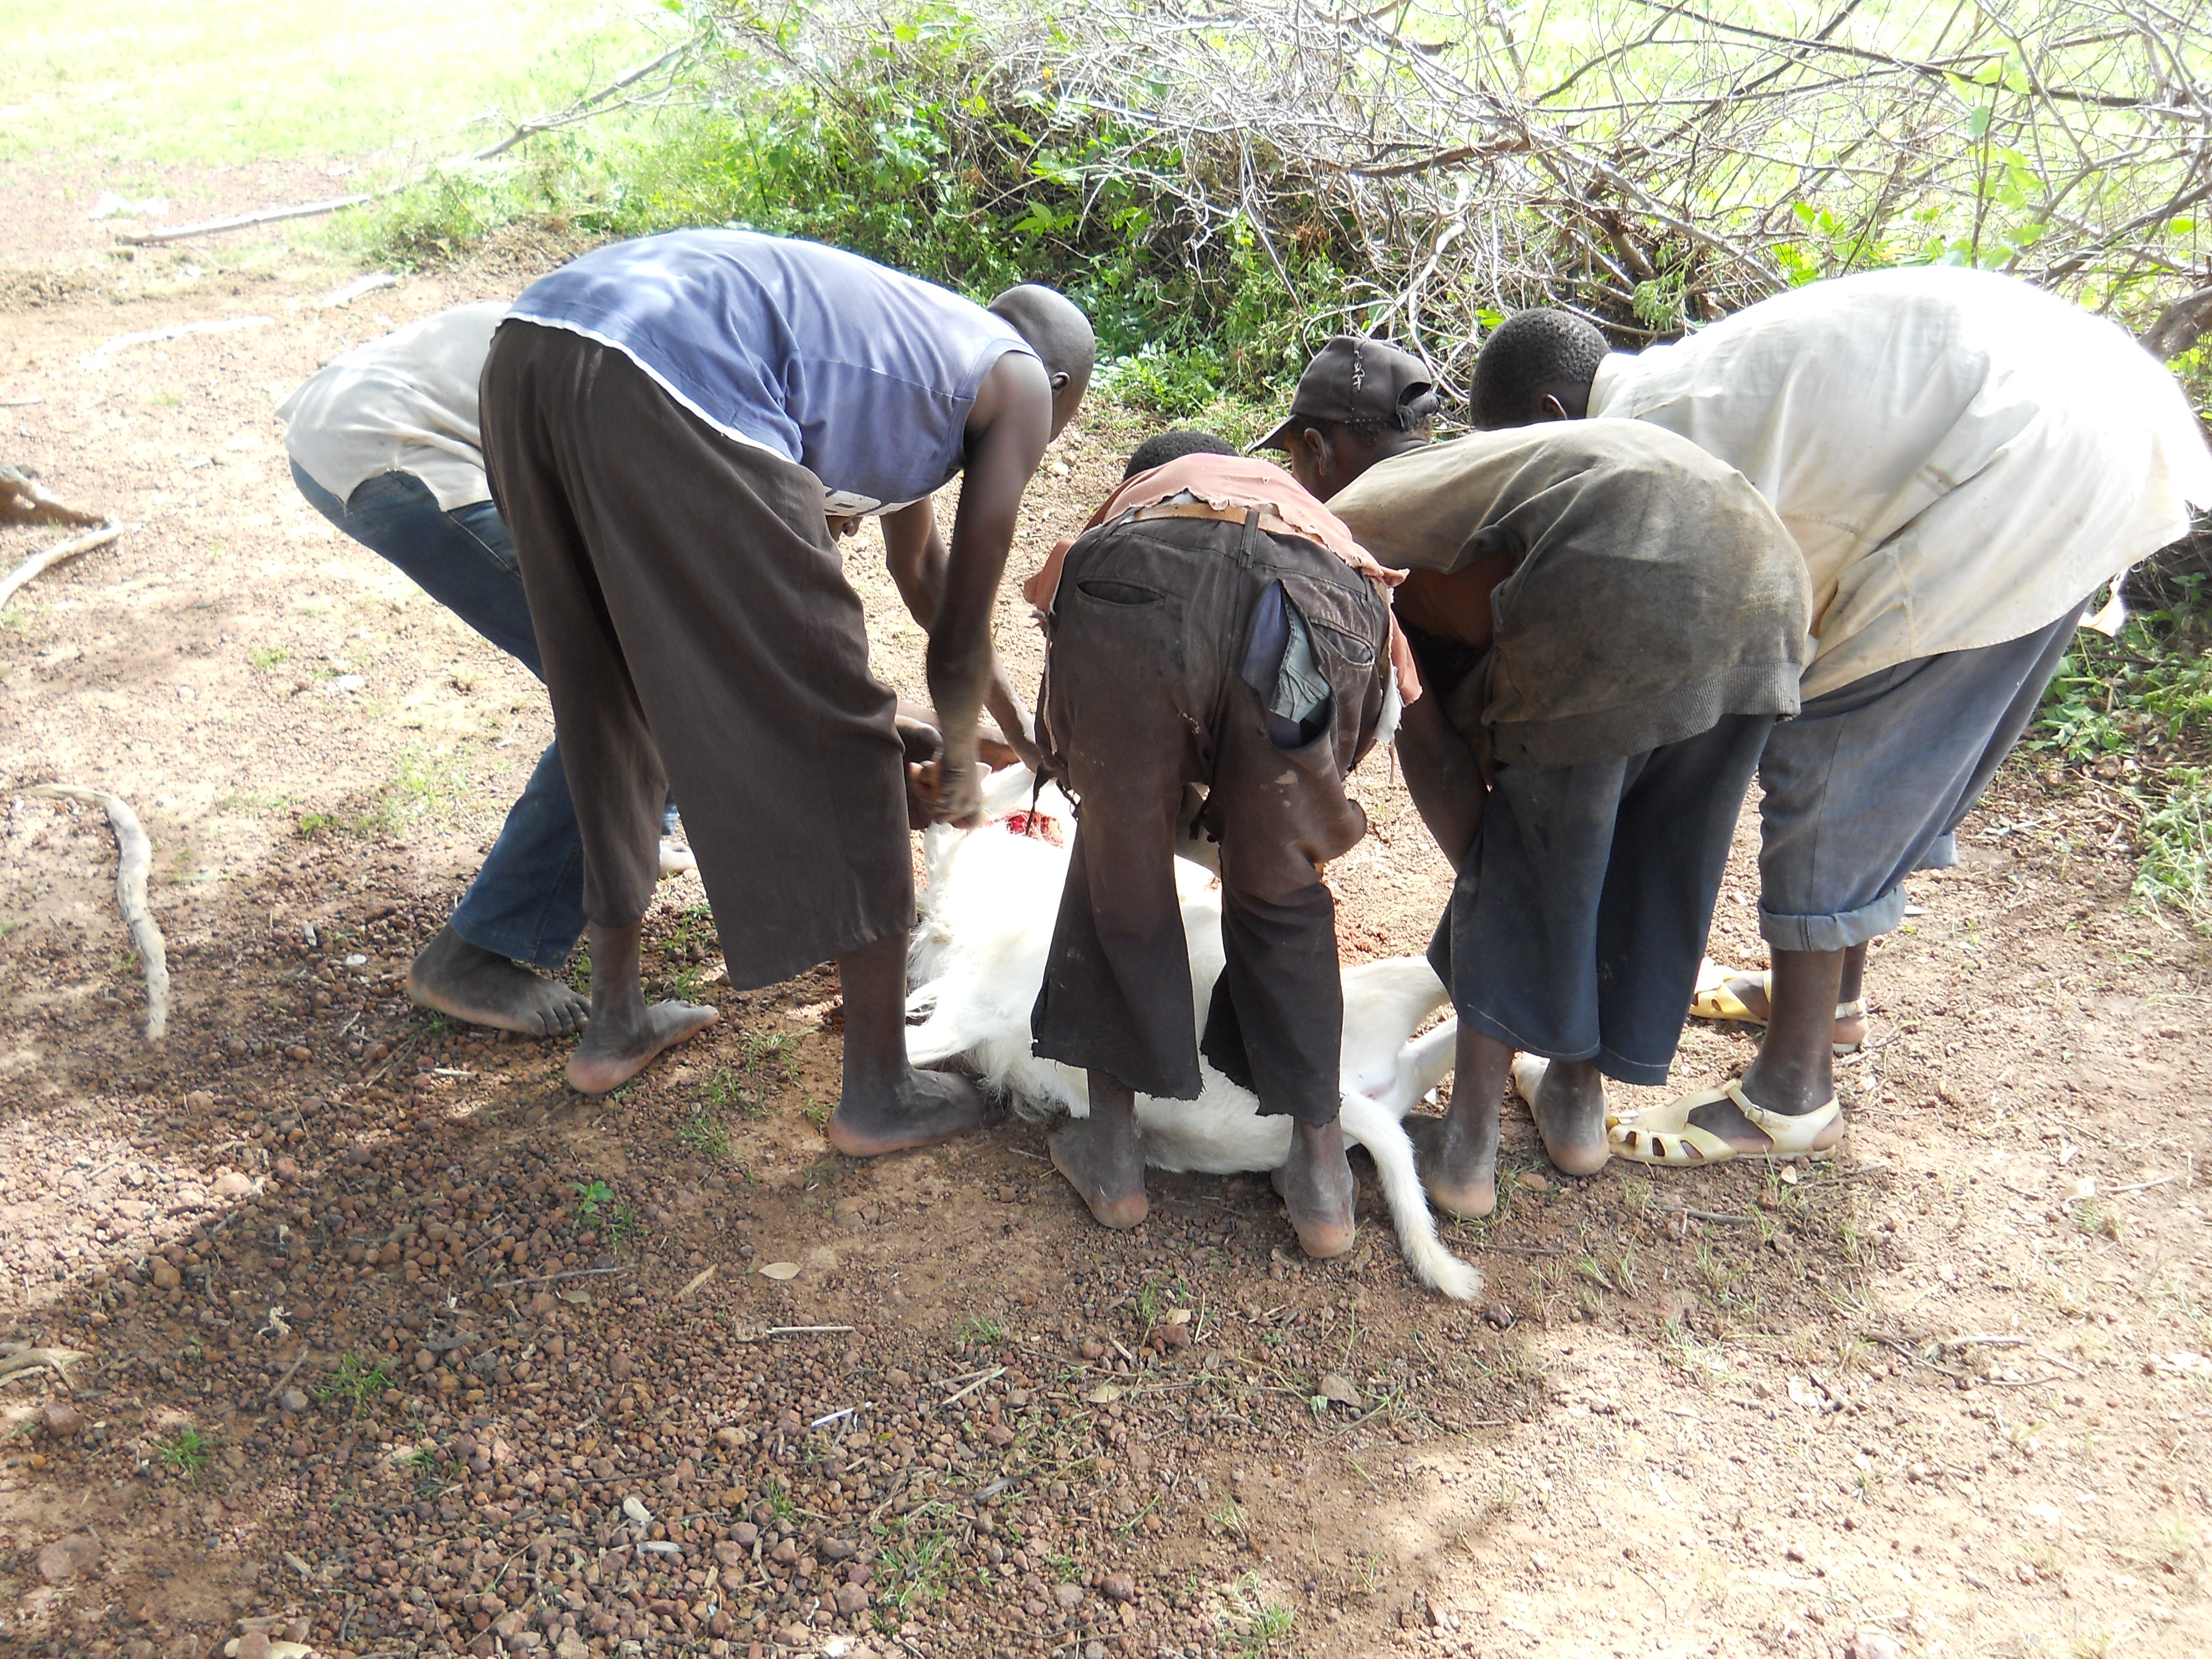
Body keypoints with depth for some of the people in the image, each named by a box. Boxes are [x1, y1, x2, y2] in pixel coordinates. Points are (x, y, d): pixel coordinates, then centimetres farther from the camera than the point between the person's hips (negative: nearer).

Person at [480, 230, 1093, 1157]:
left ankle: (615, 1026, 40)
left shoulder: (911, 331, 39)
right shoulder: (1021, 383, 17)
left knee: (613, 714, 24)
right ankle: (879, 1094, 17)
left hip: (525, 351, 9)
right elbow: (960, 642, 14)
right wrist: (959, 758, 36)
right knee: (836, 742, 5)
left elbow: (923, 568, 53)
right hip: (671, 391, -9)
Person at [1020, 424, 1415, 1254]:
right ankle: (1322, 1172, 30)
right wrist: (1223, 810, 56)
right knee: (1283, 889, 22)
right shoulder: (1293, 497, 46)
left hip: (1132, 593, 0)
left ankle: (1111, 1152, 34)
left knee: (1120, 867, 23)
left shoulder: (1127, 507, 44)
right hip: (1309, 608, 1)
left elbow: (1061, 738, 43)